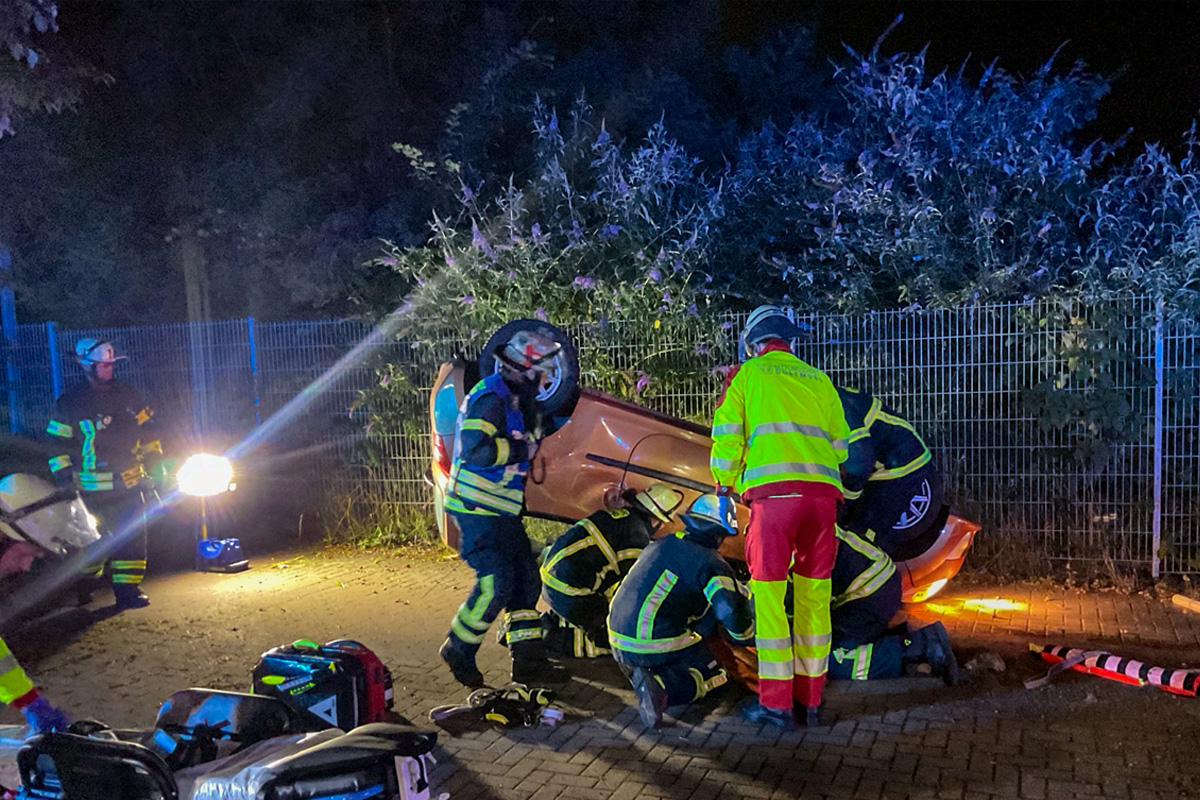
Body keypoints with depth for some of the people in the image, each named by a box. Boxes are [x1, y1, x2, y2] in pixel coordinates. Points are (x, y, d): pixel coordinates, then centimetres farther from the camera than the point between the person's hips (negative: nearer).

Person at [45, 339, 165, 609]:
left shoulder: (127, 396, 8)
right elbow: (58, 446, 2)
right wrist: (64, 481, -4)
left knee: (133, 537, -6)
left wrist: (156, 468, 8)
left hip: (129, 483, 2)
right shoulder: (70, 404, 0)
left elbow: (148, 433, 13)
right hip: (93, 488, -2)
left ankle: (128, 589, 1)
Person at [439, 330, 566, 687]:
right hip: (478, 510, -10)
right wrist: (521, 449, -23)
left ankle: (528, 660, 16)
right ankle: (458, 651, 10)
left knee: (526, 579, 9)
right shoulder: (491, 399, -18)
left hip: (503, 511, 10)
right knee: (496, 584, -10)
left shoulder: (516, 401, 14)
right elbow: (474, 449, -31)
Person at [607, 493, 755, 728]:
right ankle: (662, 686, -18)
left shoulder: (659, 545, 13)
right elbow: (732, 612, -17)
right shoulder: (710, 563, -10)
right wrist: (746, 639, 6)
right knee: (715, 677, 11)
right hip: (657, 646, -7)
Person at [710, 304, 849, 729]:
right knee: (814, 594, 10)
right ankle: (810, 698, 17)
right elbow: (839, 442, 22)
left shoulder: (746, 375, 12)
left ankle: (775, 702, 3)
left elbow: (726, 435, 7)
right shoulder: (818, 379, 23)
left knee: (769, 591, 1)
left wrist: (726, 485, 22)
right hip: (822, 490, 4)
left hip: (773, 490, -4)